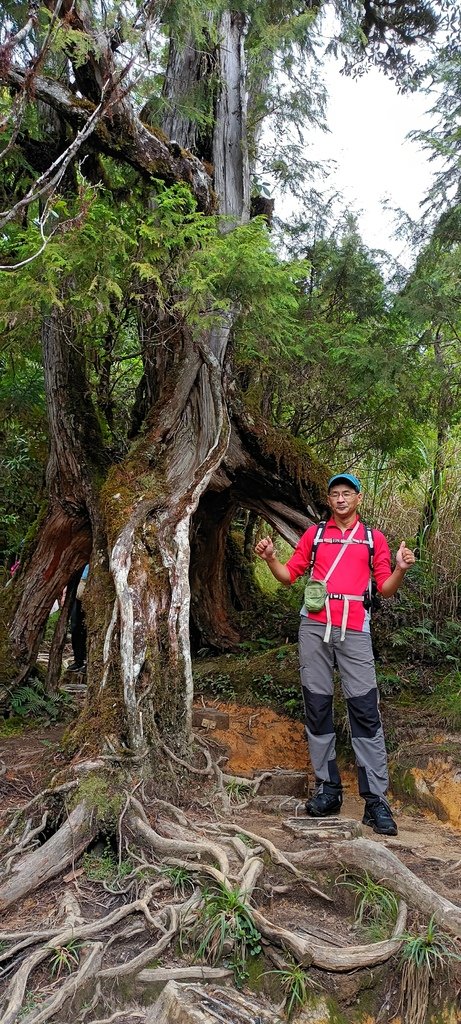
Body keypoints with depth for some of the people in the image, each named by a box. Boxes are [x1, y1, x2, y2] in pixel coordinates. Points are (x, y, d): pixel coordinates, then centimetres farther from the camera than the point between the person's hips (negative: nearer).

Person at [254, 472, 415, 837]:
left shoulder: (374, 538, 12)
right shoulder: (314, 534, 15)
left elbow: (385, 589, 9)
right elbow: (290, 575, 15)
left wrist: (401, 569, -10)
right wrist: (270, 558, -2)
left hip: (354, 631, -2)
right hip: (315, 626, 2)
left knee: (365, 711, -6)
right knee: (317, 707, 4)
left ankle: (376, 799, -1)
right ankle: (328, 789, 15)